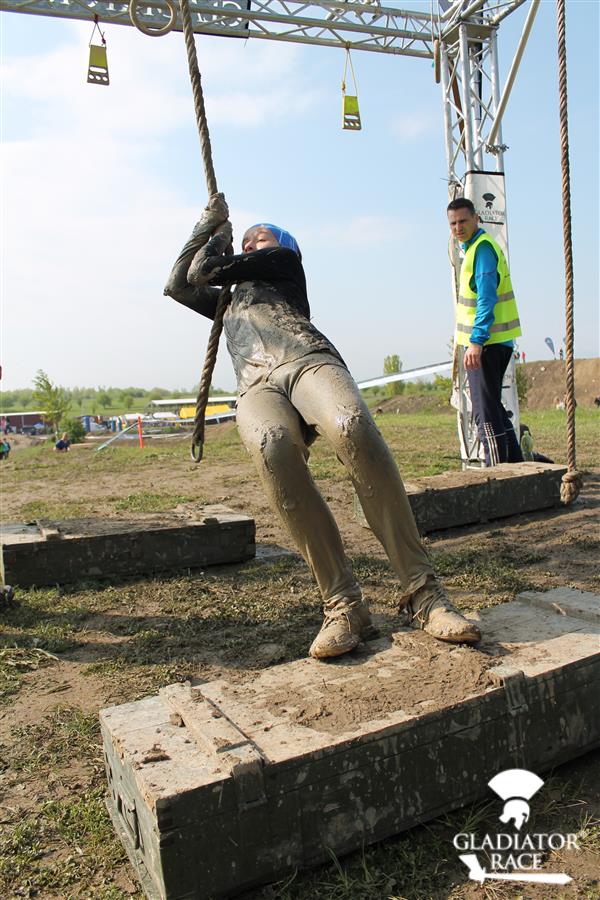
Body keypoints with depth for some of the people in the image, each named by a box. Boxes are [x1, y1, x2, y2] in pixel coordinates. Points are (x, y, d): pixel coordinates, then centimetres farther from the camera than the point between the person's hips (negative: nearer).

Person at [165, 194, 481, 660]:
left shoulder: (285, 262, 31)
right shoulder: (229, 301, 46)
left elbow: (204, 272, 25)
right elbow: (178, 284, 39)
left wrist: (220, 231, 46)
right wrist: (209, 221, 44)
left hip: (308, 360, -2)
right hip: (257, 387, 3)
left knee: (354, 428, -39)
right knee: (272, 447, -37)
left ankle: (423, 595, -34)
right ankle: (344, 606, -34)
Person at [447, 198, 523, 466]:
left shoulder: (482, 247, -12)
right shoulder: (475, 247, 20)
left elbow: (487, 297, -22)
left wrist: (476, 341, -28)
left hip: (485, 342, -11)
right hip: (491, 341, 11)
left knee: (486, 411, -8)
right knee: (492, 406, 17)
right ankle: (515, 464, 25)